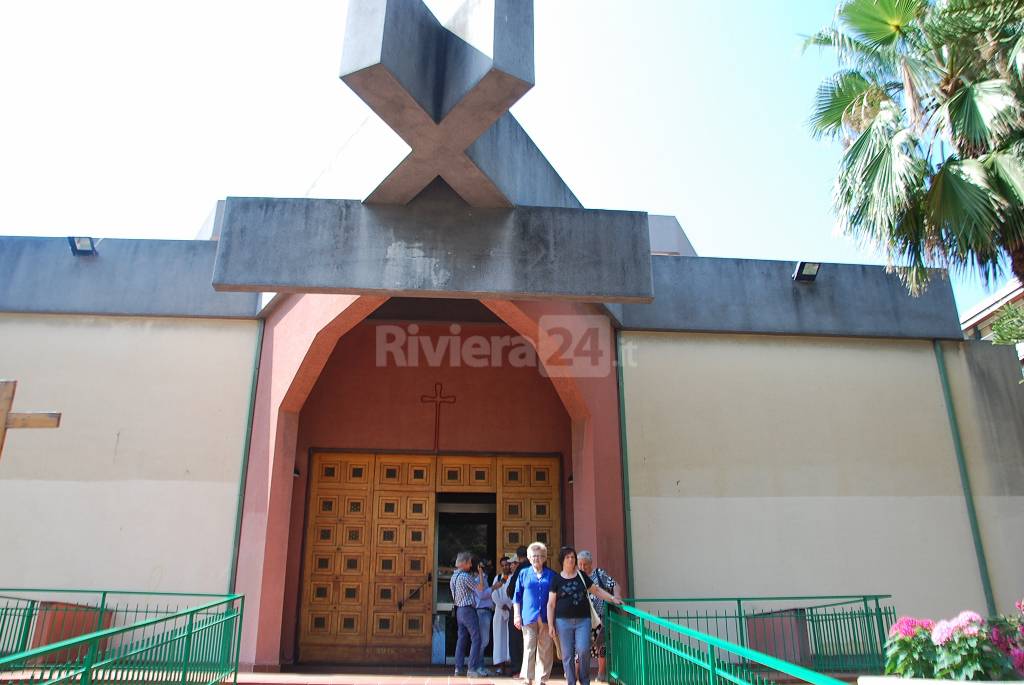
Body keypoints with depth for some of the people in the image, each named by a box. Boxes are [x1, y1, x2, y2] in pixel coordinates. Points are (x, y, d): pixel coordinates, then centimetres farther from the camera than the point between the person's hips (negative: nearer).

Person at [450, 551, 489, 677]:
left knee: (462, 639, 12)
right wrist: (480, 573, 2)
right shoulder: (465, 576, -17)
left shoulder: (454, 576, 11)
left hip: (459, 610, 9)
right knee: (476, 639, -6)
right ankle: (473, 669, -8)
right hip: (468, 610, -9)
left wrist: (476, 575, 18)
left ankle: (459, 668, 12)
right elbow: (480, 587, -11)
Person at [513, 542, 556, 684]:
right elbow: (517, 596, 8)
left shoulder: (551, 575, 8)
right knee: (529, 649, -2)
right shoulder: (523, 574, 7)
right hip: (528, 617, -1)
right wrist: (517, 615, 2)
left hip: (546, 617, 1)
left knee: (545, 650, 4)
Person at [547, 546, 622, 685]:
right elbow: (551, 604, 2)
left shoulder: (582, 575, 8)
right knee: (567, 655, 1)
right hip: (564, 621, -1)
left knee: (583, 650, -10)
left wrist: (613, 599, 4)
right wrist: (550, 624, -3)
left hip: (583, 620, 1)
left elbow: (596, 590, 14)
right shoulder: (557, 580, 1)